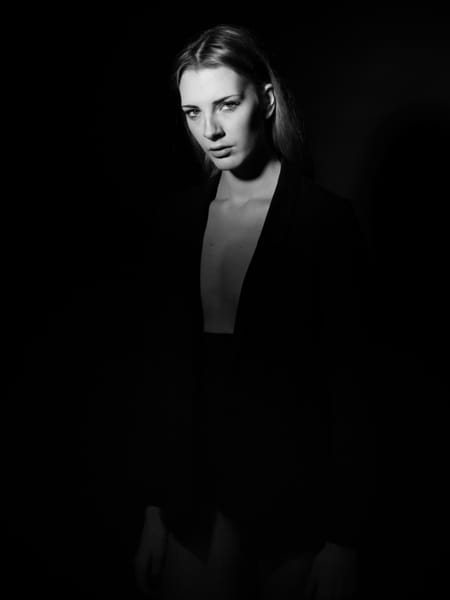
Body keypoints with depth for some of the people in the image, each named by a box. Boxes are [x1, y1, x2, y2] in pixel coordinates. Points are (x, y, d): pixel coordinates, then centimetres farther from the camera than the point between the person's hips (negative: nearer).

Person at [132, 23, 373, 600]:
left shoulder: (326, 217, -11)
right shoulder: (178, 217, 2)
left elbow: (346, 381, -10)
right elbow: (167, 367, 5)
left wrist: (344, 539, -10)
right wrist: (154, 510, 6)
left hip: (293, 485, -3)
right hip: (196, 480, 4)